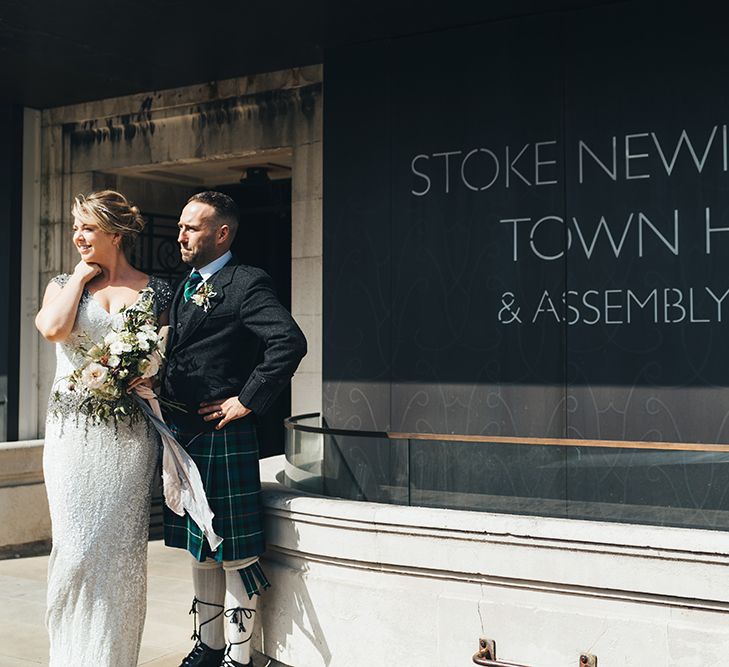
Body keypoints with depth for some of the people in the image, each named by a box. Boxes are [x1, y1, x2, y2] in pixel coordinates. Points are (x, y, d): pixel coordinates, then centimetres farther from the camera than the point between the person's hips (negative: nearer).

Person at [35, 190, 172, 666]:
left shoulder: (157, 291, 6)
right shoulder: (64, 284, 9)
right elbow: (54, 328, -12)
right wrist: (82, 275, -2)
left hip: (131, 436, -1)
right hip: (74, 434, 1)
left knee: (122, 547, 2)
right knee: (75, 545, 0)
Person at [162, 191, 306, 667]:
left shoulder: (246, 284, -10)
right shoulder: (186, 286, 17)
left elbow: (290, 342, -24)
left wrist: (247, 401, -20)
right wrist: (165, 405, 8)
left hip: (221, 435, -9)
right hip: (183, 433, 9)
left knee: (235, 554, 0)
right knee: (201, 550, 18)